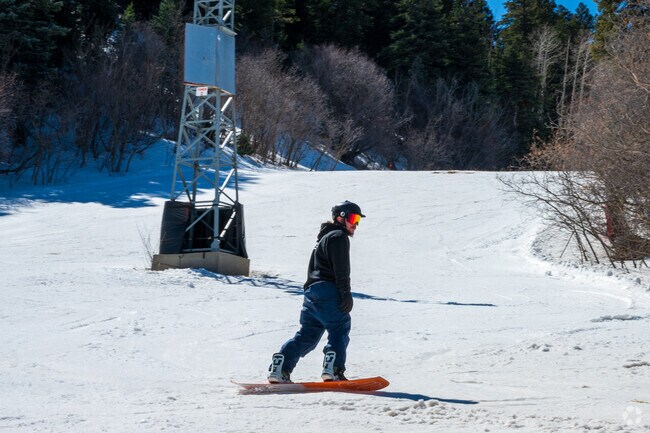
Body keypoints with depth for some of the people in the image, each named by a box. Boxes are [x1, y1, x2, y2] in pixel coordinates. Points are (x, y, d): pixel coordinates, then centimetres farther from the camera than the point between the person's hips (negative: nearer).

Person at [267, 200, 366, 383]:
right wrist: (346, 293, -16)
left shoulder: (324, 237, 31)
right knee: (340, 329, -8)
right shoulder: (339, 236, -1)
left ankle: (280, 367, 0)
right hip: (327, 291, -9)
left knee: (307, 334, 9)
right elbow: (341, 269, -12)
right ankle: (333, 368, -23)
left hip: (311, 292, 9)